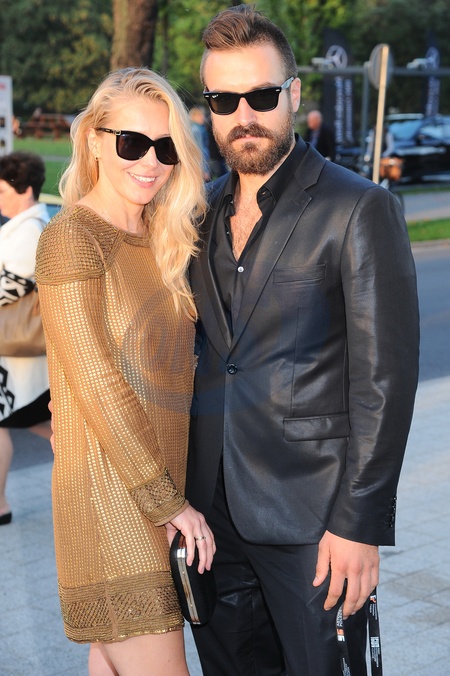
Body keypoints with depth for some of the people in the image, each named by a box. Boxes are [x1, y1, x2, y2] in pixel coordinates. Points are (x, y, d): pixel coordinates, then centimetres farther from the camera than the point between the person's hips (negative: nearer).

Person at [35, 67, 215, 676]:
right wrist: (166, 501, -13)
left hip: (164, 483, 7)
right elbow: (96, 384, -15)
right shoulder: (72, 237, -11)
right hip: (110, 493, -7)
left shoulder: (163, 240, 13)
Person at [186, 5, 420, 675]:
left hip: (311, 516, -6)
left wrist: (360, 524, -16)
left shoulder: (360, 208, -10)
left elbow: (384, 376, -13)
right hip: (212, 505, 6)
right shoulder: (203, 210, 9)